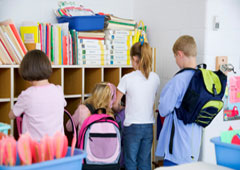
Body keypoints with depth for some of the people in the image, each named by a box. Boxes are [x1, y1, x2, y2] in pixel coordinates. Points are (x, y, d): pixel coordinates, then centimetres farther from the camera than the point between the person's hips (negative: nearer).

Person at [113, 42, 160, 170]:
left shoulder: (127, 78, -11)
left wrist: (120, 109, 16)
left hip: (132, 126, -4)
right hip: (149, 126, 4)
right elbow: (152, 100, 10)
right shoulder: (155, 78, 0)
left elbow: (116, 105, -5)